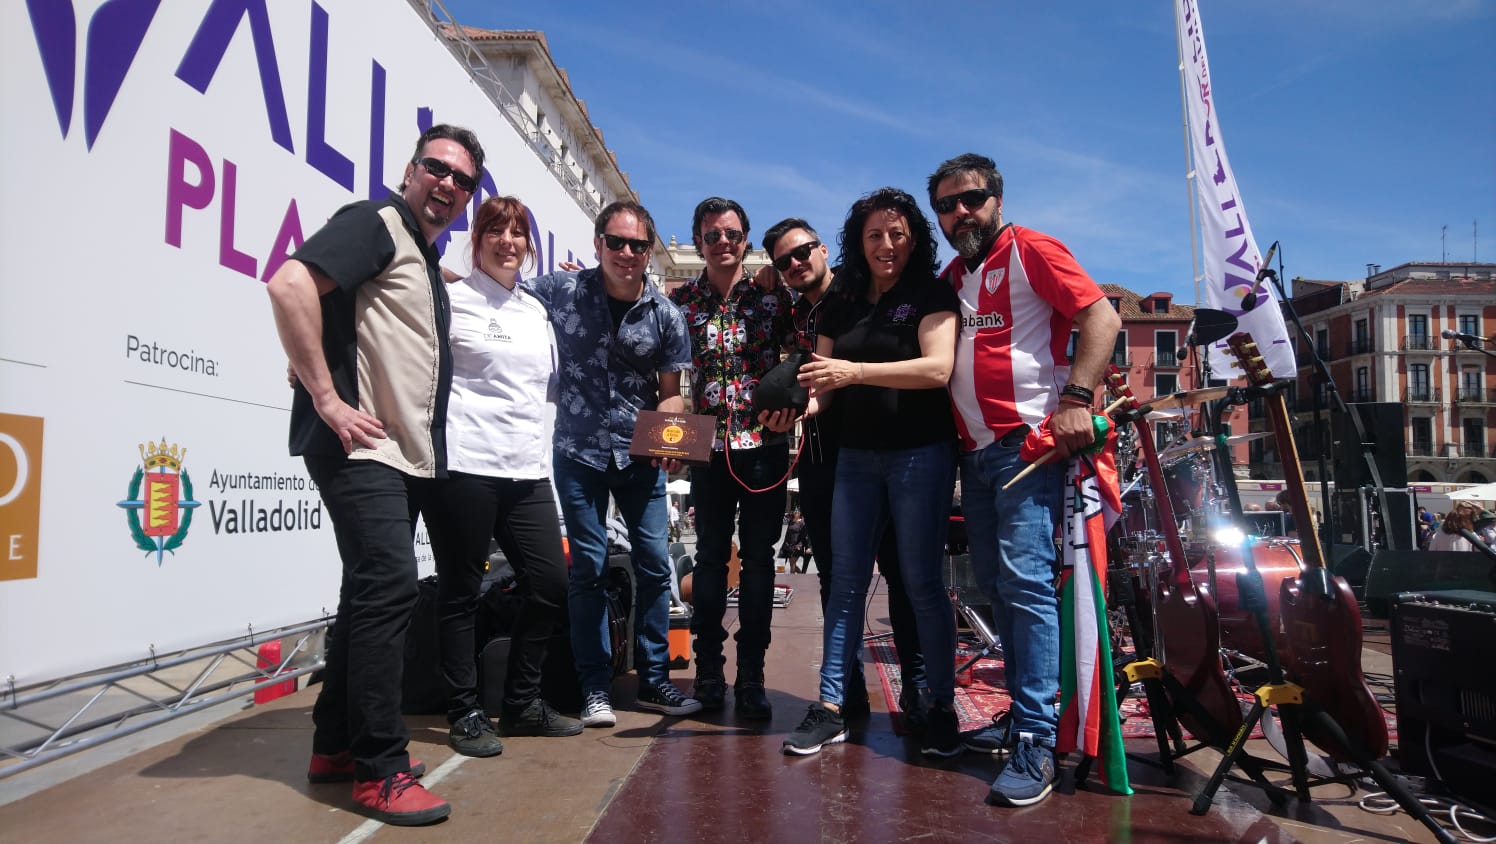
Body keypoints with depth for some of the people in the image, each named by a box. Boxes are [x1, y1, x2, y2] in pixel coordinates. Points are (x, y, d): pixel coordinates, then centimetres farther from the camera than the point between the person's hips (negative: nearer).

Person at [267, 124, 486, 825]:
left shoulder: (426, 259, 19)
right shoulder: (377, 222, -7)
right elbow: (289, 283, -23)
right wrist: (327, 399, -23)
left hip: (406, 454, 10)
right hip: (360, 446, -10)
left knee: (374, 592, 13)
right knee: (389, 586, -13)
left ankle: (336, 745, 26)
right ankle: (380, 772, -3)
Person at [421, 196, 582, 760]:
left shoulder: (536, 310, 18)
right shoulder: (453, 297, 0)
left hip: (526, 468, 6)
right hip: (464, 462, -6)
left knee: (551, 584, 4)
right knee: (461, 591, 2)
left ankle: (521, 702, 20)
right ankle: (465, 714, 15)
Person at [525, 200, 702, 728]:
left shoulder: (666, 316, -2)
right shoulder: (563, 290, -6)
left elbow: (670, 392, 3)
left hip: (641, 455, 2)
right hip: (579, 452, -2)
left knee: (655, 563, 3)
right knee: (589, 566, 2)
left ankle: (654, 679, 18)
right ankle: (595, 687, 13)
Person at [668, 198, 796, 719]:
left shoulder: (773, 296, 3)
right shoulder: (680, 301, 5)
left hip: (764, 444, -1)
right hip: (708, 446, 1)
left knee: (758, 559, 5)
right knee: (710, 557, 8)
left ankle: (751, 678, 14)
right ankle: (708, 672, 19)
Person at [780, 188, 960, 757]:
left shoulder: (931, 295, -3)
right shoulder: (841, 303, 12)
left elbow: (938, 368, -18)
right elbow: (826, 379, 13)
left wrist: (852, 372, -25)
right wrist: (804, 405, -10)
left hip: (920, 454, -5)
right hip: (856, 456, 5)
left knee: (922, 583, 0)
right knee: (845, 582, 5)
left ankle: (942, 708, 14)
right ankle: (830, 708, 11)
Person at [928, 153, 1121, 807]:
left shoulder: (1029, 250, -1)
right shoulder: (950, 278, 20)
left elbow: (1102, 317, -10)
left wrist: (1076, 399, -20)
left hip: (1029, 440, -8)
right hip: (975, 450, 8)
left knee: (1025, 578, -14)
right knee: (995, 582, 11)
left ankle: (1036, 743, -10)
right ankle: (1022, 712, 23)